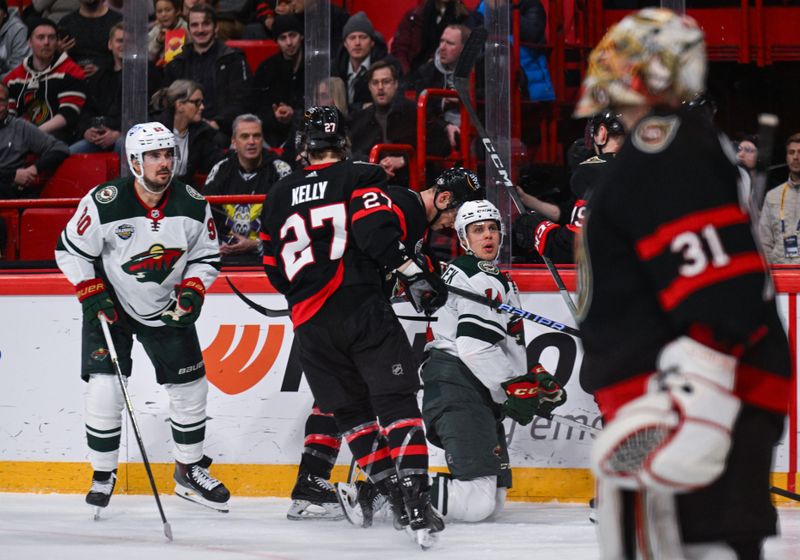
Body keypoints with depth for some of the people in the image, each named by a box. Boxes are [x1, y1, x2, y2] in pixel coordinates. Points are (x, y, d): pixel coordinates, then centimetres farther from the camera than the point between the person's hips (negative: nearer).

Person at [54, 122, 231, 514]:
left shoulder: (193, 206, -12)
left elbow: (206, 256, 2)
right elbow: (71, 251, -11)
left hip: (167, 309, 3)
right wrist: (93, 296, -17)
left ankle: (190, 472, 23)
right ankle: (103, 476, 4)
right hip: (111, 306, -3)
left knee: (190, 388, 5)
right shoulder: (104, 203, -22)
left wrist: (192, 291, -14)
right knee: (104, 388, -14)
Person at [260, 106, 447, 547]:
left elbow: (274, 270, 21)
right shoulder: (360, 178, 4)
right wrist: (415, 271, -14)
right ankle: (415, 504, -18)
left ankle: (387, 486, 10)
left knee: (349, 408, 18)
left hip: (310, 324, 4)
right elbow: (377, 230, -15)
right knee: (397, 403, -5)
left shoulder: (278, 197, 18)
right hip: (362, 309, -4)